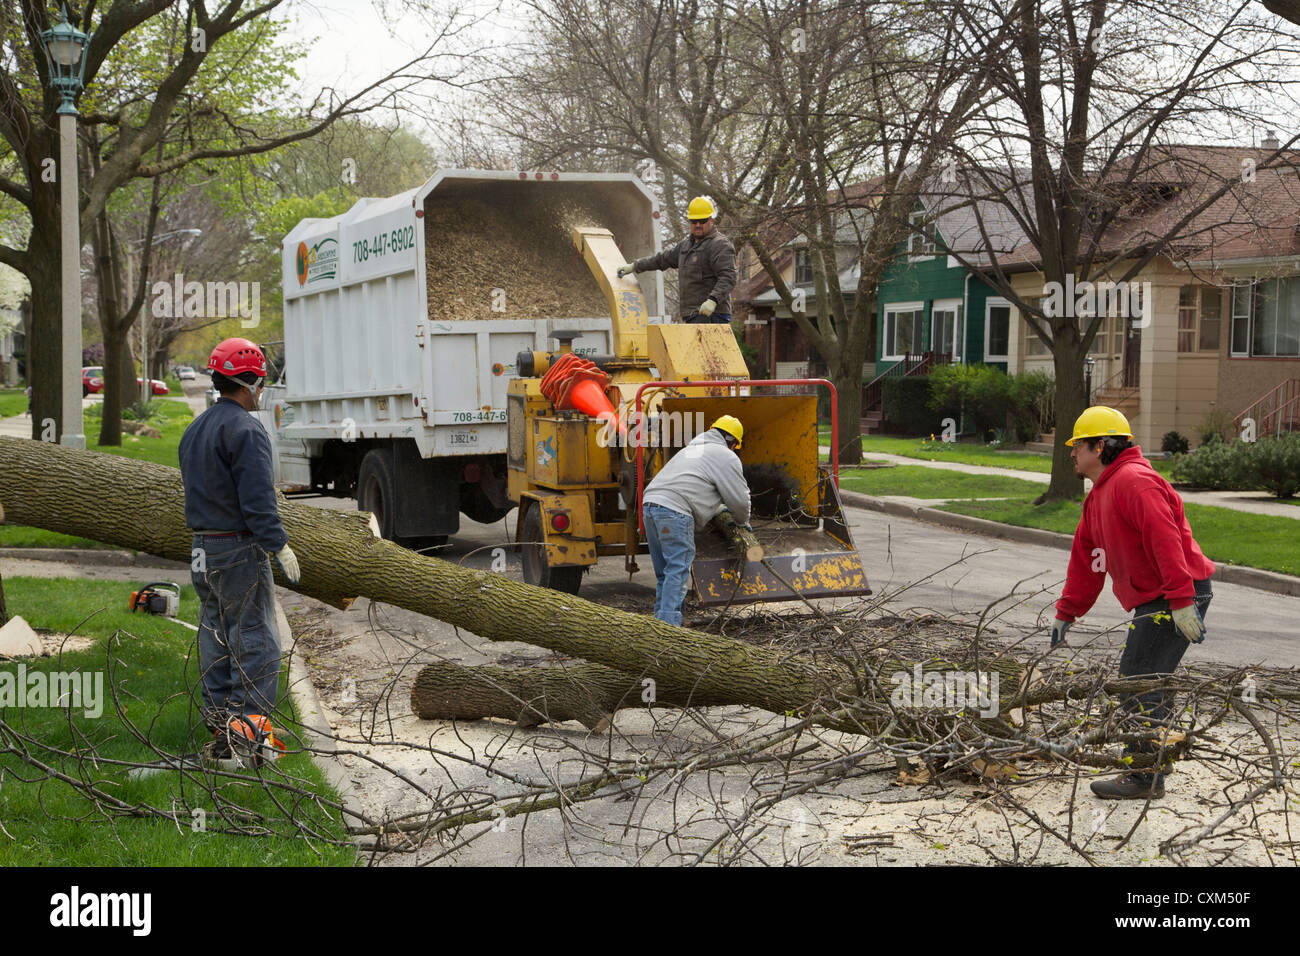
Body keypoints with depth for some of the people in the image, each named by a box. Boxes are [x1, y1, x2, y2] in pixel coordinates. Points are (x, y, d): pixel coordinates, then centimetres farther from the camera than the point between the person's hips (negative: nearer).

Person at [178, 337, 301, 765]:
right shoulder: (245, 430, -16)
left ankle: (219, 724, 17)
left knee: (217, 635, 13)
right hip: (241, 550, -9)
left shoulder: (195, 429, 14)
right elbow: (258, 500, -20)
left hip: (203, 548, 9)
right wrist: (280, 547, -16)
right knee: (255, 638, -6)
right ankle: (248, 725, -9)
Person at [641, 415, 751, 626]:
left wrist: (718, 509, 59)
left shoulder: (691, 448, 33)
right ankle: (669, 624, -16)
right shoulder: (726, 457, 6)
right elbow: (738, 499, 6)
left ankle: (661, 621, 13)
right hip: (675, 512, -8)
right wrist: (743, 521, 26)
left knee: (664, 573, 14)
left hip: (650, 505, 8)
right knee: (678, 570, -9)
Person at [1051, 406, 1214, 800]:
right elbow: (1085, 560, 25)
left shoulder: (1134, 480, -16)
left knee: (1141, 683, -10)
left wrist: (1181, 601, -30)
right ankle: (1154, 757, 25)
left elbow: (1166, 542, -25)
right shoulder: (1098, 497, 19)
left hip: (1178, 599, -11)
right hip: (1153, 600, 11)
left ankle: (1144, 778, -6)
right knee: (1143, 680, 15)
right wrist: (1066, 613, 26)